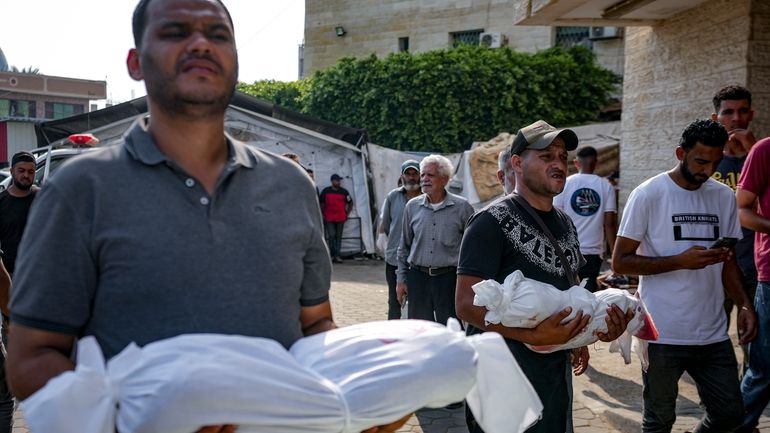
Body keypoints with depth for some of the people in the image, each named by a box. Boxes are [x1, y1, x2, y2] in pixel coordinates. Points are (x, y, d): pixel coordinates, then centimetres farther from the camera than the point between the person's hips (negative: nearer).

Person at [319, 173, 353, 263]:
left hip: (341, 218, 2)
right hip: (329, 218, -2)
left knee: (338, 236, 2)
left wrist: (346, 213, 11)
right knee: (331, 235, -8)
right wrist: (323, 214, 5)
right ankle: (332, 254, 0)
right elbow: (321, 204, 10)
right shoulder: (326, 191, 3)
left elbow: (350, 203, 18)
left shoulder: (344, 192, 8)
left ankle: (337, 255, 4)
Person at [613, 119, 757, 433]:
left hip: (713, 335, 5)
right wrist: (681, 260, -18)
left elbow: (728, 260, 14)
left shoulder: (725, 197, 7)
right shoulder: (649, 194, -9)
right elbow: (620, 262, -9)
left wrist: (743, 303, -2)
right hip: (663, 335, -4)